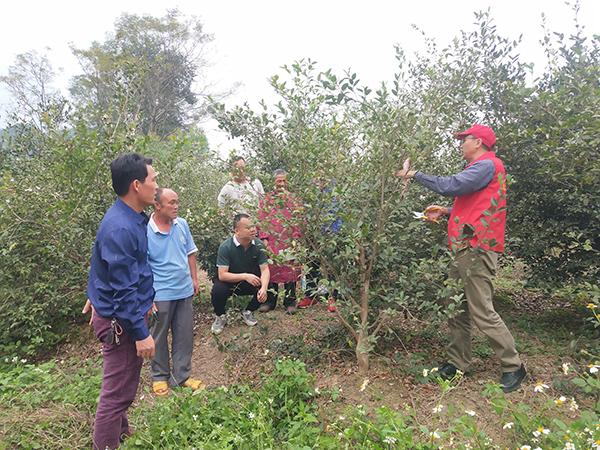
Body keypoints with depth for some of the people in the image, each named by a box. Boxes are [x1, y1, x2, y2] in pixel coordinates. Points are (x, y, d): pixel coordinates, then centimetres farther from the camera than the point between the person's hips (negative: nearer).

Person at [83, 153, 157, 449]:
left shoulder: (130, 218, 4)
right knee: (118, 392, 5)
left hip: (126, 313, 10)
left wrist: (95, 296, 29)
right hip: (121, 321, -10)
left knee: (124, 383, 26)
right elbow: (124, 289, -26)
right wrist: (141, 333, -20)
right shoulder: (121, 229, -28)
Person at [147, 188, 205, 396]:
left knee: (185, 336, 13)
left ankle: (182, 375, 28)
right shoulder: (145, 232, -15)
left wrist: (194, 279, 11)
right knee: (159, 337, 12)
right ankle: (160, 376, 31)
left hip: (185, 291, 5)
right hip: (161, 294, -5)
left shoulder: (182, 224, 0)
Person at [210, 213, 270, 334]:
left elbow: (265, 270, -17)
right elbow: (222, 275, -28)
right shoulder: (226, 247, -25)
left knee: (265, 289, -22)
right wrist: (245, 276, -40)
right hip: (229, 281, -3)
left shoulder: (258, 245, -14)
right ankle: (220, 317, 0)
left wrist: (264, 288, -37)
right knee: (218, 291, -33)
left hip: (251, 281, 4)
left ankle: (248, 312, 8)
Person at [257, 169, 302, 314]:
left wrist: (296, 238, -8)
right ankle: (270, 301, 16)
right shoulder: (266, 199, 9)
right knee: (271, 269, 4)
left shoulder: (293, 199, 7)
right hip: (271, 241, 1)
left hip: (289, 241, -1)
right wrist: (264, 238, -6)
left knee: (290, 270, 2)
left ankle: (290, 302, 13)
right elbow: (261, 220, 4)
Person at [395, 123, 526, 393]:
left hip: (477, 250, -10)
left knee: (482, 312, -5)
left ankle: (513, 367, 10)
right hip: (465, 249, 10)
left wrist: (415, 174, -11)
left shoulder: (487, 165, -9)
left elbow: (450, 186, -21)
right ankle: (458, 362, 20)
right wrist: (446, 212, 13)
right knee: (457, 309, 11)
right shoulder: (480, 168, 23)